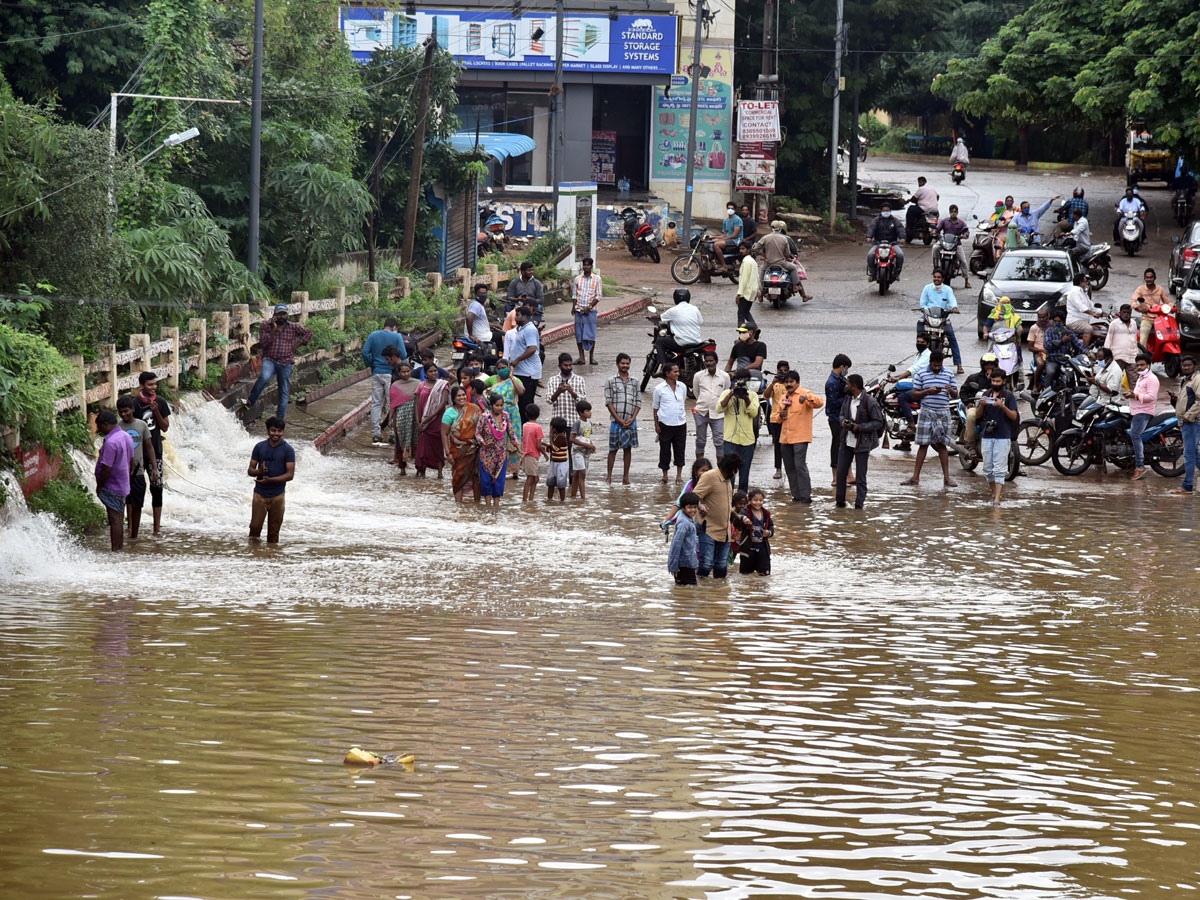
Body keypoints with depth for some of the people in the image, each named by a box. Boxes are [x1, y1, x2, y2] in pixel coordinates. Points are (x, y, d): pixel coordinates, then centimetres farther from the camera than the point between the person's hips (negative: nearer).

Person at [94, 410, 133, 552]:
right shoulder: (127, 437, 7)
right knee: (119, 518, 16)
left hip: (112, 487, -9)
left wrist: (99, 485, -12)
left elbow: (106, 468, -24)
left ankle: (115, 551, -5)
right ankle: (120, 547, 22)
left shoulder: (111, 442, -23)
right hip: (123, 485, 9)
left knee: (114, 519, -6)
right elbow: (131, 462, 17)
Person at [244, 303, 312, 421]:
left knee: (284, 392, 3)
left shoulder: (293, 327, 7)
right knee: (264, 378, -33)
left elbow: (308, 333, 17)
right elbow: (263, 343, -8)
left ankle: (280, 418, 9)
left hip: (286, 363, 3)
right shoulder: (266, 326, 2)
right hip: (269, 360, -3)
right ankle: (250, 401, -20)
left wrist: (298, 344, 5)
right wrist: (273, 329, -15)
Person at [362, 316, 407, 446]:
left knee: (376, 403, 7)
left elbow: (365, 352, -1)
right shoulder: (397, 337, -5)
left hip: (376, 373, 3)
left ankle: (375, 435, 5)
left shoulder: (373, 336, 5)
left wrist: (370, 366, 10)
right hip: (391, 373, -3)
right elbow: (403, 355, -9)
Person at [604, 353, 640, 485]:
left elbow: (638, 402, 9)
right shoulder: (611, 381, 1)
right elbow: (608, 402, -4)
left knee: (628, 448, 5)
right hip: (616, 420, -3)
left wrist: (632, 419, -7)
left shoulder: (634, 382, 10)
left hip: (630, 421, 3)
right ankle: (609, 476, 6)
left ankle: (626, 477, 9)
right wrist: (619, 420, -10)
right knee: (613, 449, 0)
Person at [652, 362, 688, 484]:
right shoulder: (659, 389, -3)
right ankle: (665, 477, 14)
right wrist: (656, 425, 0)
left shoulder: (682, 387, 6)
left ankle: (679, 476, 15)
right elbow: (656, 408, 3)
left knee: (680, 451, 5)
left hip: (680, 424, 3)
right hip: (665, 424, -3)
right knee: (665, 451, 4)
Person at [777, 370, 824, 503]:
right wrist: (781, 416, 5)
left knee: (800, 466, -13)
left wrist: (807, 397, -38)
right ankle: (796, 496, 14)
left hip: (800, 437, -8)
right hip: (785, 437, 8)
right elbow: (779, 418, 30)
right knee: (789, 467, 8)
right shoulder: (784, 398, 18)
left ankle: (806, 496, -10)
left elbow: (820, 402, -21)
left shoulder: (805, 394, -4)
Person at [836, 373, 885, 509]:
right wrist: (843, 421, -4)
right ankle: (840, 501, 20)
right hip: (846, 441, 6)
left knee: (860, 477, 0)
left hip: (862, 444, -6)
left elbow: (878, 422, -12)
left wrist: (859, 427, -19)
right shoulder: (847, 399, 7)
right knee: (841, 472, 8)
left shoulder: (870, 402, -14)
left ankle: (859, 504, 6)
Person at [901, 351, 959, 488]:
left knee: (941, 445, 2)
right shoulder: (921, 375, 3)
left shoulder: (948, 375, 8)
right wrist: (928, 391, -15)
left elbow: (955, 394, 11)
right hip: (926, 413, -1)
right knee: (923, 444, 0)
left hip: (943, 414, 1)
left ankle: (946, 478, 5)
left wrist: (951, 390, -13)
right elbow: (915, 393, 2)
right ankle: (915, 477, 4)